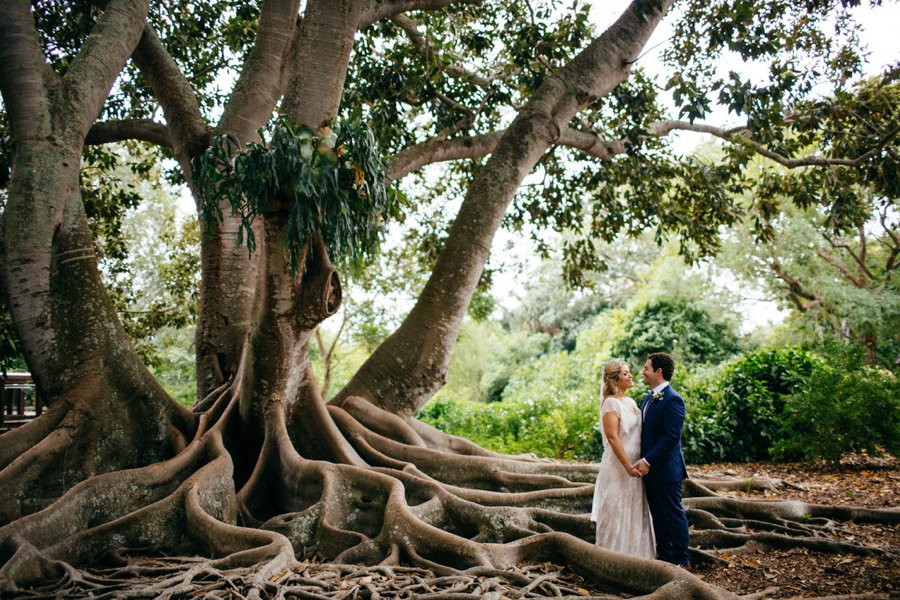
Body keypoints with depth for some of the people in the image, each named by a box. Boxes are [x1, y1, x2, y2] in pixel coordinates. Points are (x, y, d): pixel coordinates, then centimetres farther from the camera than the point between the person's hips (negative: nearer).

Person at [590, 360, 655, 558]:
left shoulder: (631, 402, 12)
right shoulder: (611, 403, -13)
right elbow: (612, 437, -19)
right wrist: (628, 465, -21)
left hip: (634, 464, 8)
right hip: (618, 466, -8)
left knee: (635, 511, 14)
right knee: (618, 511, 1)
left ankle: (634, 552, 24)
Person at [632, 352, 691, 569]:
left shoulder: (672, 400, -17)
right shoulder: (648, 398, 12)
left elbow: (671, 437, -22)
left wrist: (648, 461, -21)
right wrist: (643, 461, 7)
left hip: (666, 469, -9)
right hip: (650, 469, 9)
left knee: (673, 514, 4)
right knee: (658, 515, 16)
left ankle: (682, 560, 17)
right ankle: (664, 555, 28)